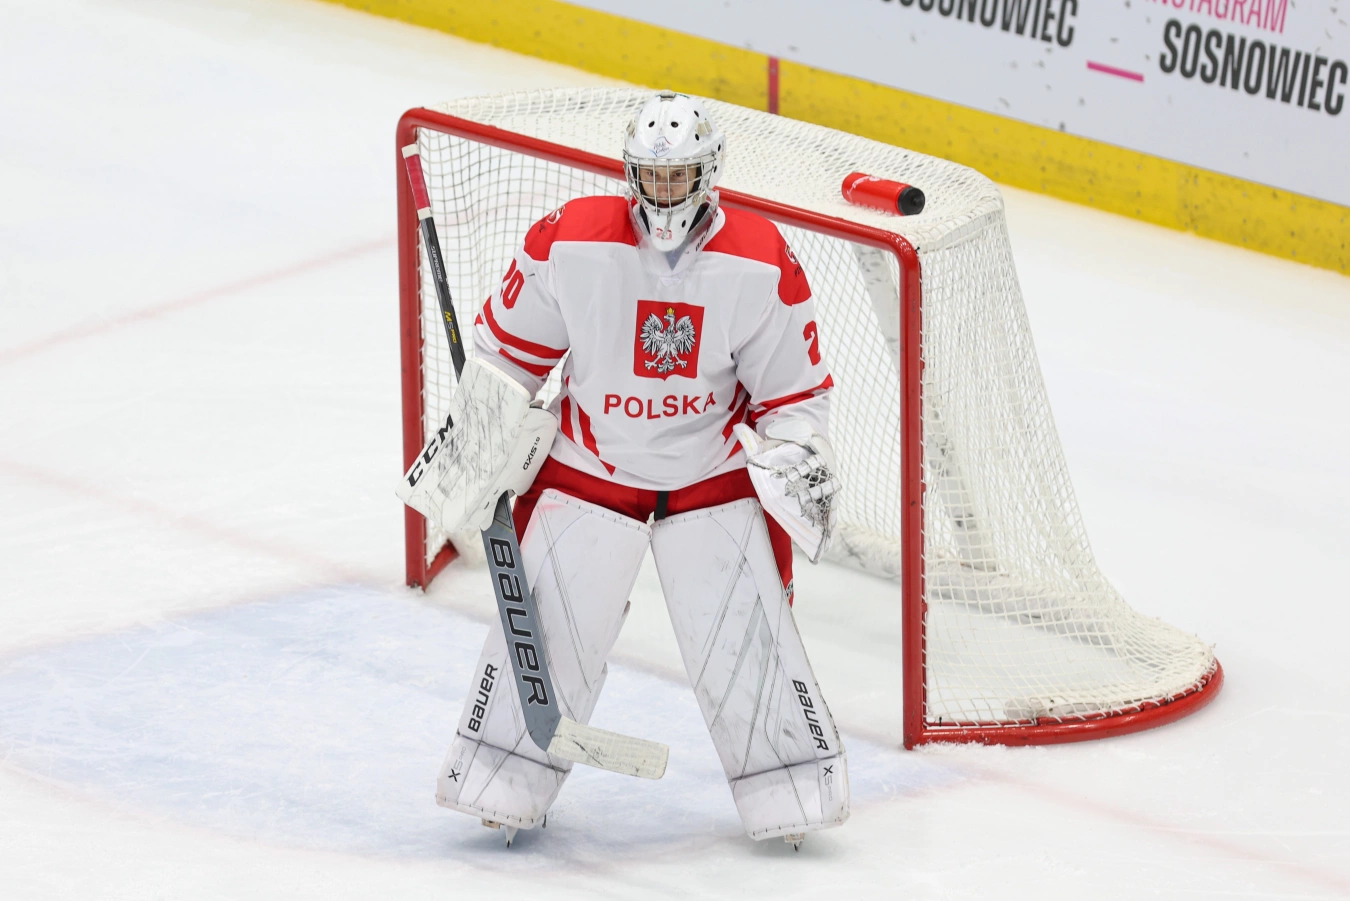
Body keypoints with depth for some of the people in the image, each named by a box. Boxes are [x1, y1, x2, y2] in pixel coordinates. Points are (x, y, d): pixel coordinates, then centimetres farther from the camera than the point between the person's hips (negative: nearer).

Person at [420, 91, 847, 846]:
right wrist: (479, 447, -2)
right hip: (588, 466, 0)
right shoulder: (571, 242, -16)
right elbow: (508, 350, -3)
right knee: (549, 626, -1)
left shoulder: (762, 264, -15)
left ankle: (792, 787, 11)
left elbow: (795, 388, -4)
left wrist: (798, 459, -16)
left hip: (715, 473, 0)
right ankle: (507, 781, 14)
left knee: (744, 635, -4)